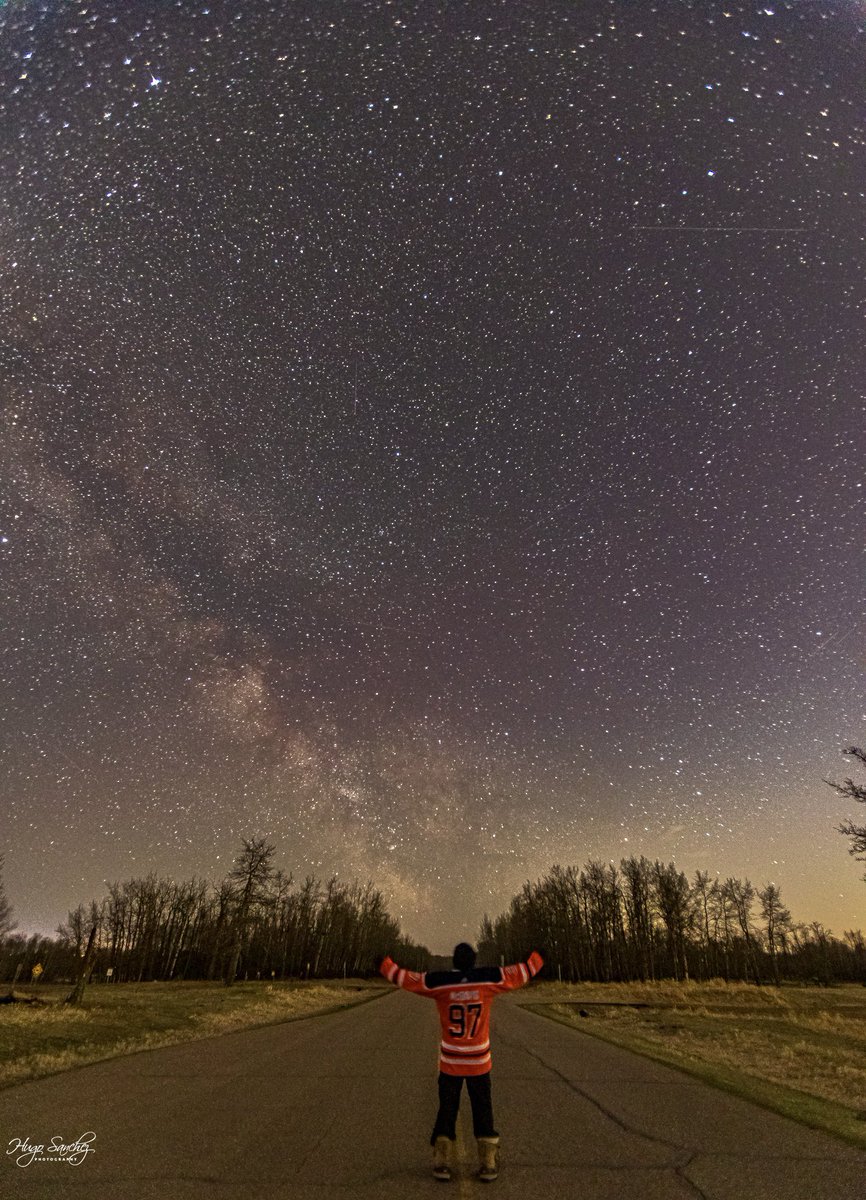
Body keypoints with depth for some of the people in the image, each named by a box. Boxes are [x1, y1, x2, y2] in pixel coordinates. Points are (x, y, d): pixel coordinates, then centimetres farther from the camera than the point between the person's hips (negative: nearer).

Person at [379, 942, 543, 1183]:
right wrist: (538, 956, 13)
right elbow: (524, 971, -4)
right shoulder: (490, 979, -14)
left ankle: (442, 1163, 14)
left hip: (450, 1062, 0)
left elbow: (403, 977, -10)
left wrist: (384, 963, 6)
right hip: (479, 1062, 0)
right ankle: (488, 1165, 16)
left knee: (446, 1110, 14)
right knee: (483, 1111, 14)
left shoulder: (438, 983, -15)